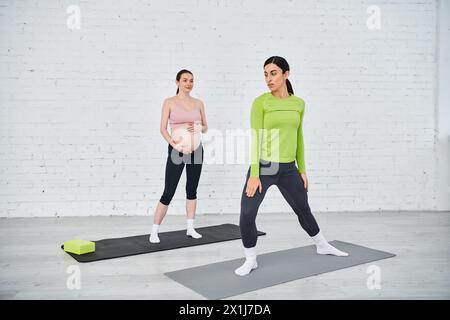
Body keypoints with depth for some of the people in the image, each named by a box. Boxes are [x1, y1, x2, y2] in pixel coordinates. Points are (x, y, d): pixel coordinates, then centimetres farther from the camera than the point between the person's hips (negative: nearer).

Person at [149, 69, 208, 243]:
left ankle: (190, 228, 22)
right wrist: (173, 143, -18)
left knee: (192, 190, 11)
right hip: (177, 151, -4)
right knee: (168, 192, -5)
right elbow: (163, 128, -4)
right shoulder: (169, 102, -2)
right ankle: (154, 231, 5)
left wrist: (198, 128, -8)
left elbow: (205, 127, 14)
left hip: (196, 149, 4)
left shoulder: (199, 103, 8)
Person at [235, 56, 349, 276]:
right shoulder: (260, 102, -9)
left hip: (288, 169, 4)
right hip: (263, 167, -4)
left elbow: (298, 137, 12)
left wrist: (302, 170, 12)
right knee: (246, 215, -14)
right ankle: (251, 260, 10)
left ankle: (322, 246, 46)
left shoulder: (298, 103, 5)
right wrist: (254, 175, -20)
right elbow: (255, 138, -14)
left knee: (304, 210, 21)